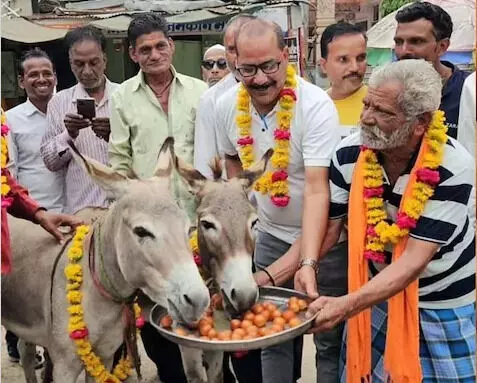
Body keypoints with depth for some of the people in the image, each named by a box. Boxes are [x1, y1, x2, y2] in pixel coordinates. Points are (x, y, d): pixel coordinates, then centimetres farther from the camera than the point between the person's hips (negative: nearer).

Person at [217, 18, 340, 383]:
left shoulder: (317, 106, -24)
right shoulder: (227, 106, -8)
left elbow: (317, 189, -32)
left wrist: (309, 262, -40)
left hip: (324, 234, -4)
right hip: (271, 234, 4)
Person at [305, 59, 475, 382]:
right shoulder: (349, 154, -15)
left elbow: (414, 259, -30)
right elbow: (326, 226, -9)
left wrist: (345, 306, -42)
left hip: (442, 305, -3)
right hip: (378, 294, 3)